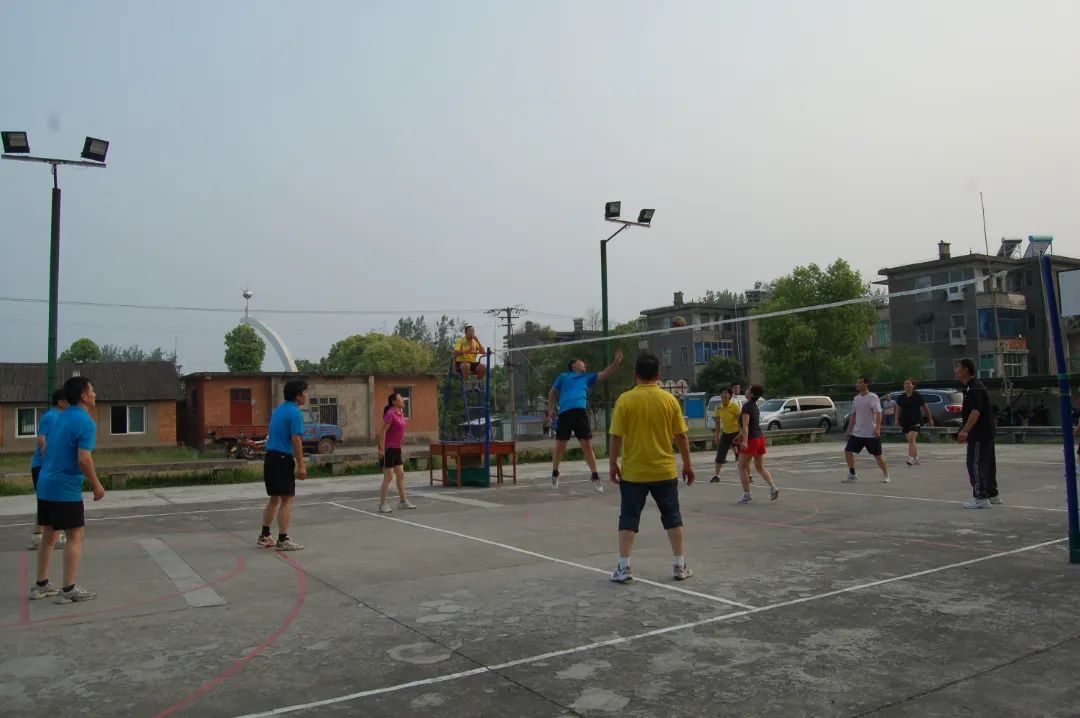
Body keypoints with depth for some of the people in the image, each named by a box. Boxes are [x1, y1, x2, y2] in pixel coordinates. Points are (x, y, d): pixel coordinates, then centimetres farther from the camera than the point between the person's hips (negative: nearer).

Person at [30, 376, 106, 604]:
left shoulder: (60, 418, 13)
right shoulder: (85, 422, -15)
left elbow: (47, 450, 20)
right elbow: (83, 460, -22)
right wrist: (96, 485, -10)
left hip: (45, 485, 9)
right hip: (66, 489, -9)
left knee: (48, 536, 17)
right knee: (76, 537, -1)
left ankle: (41, 585, 24)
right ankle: (69, 590, 1)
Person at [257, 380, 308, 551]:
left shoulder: (278, 409, 15)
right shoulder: (295, 413, -13)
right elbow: (296, 440, -18)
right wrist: (301, 465, -15)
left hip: (270, 456, 9)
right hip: (283, 458, -9)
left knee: (274, 498, 18)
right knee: (288, 499, -3)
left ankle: (264, 536, 24)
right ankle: (283, 540, -2)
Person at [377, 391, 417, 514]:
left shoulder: (401, 413, 9)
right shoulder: (390, 414, -17)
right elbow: (383, 431, -19)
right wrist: (382, 449, -22)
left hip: (396, 449, 9)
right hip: (388, 449, -9)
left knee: (401, 475, 14)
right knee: (388, 477, -6)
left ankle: (403, 501, 24)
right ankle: (382, 505, 2)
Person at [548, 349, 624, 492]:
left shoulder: (587, 376, 23)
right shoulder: (563, 376, 18)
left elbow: (604, 374, 14)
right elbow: (553, 392, 22)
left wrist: (616, 362, 1)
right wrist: (551, 408, 11)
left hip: (581, 412, 1)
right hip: (565, 413, -1)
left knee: (587, 447, -3)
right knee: (559, 447, 4)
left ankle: (595, 477, 5)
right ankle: (555, 473, 24)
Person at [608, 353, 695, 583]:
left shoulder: (625, 400, -9)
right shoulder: (669, 399, -3)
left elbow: (616, 436, -9)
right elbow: (681, 436, -1)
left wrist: (613, 463, 3)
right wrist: (687, 464, 10)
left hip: (633, 472, -1)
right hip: (664, 471, 2)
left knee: (628, 519, 7)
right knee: (672, 517, 13)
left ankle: (624, 567, 7)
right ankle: (680, 565, 17)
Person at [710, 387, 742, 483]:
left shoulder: (735, 406, -17)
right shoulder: (718, 408, -3)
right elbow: (718, 422, 7)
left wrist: (740, 434, -21)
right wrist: (717, 435, 7)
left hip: (736, 433, -4)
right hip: (725, 433, 4)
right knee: (720, 455, -2)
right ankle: (716, 476, 3)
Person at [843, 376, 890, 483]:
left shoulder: (873, 397, -10)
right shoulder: (856, 398, 10)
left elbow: (878, 414, -15)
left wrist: (877, 428, -25)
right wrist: (849, 429, 13)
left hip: (871, 433, -6)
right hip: (857, 433, 6)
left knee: (877, 455, 1)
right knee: (848, 451, 0)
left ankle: (885, 475, 21)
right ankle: (852, 475, 11)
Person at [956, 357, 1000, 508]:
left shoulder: (974, 388, -17)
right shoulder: (972, 387, 16)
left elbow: (976, 411, -27)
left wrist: (965, 430, -31)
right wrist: (966, 431, 25)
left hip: (979, 434, -11)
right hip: (985, 433, 11)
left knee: (976, 464, -9)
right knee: (987, 464, 16)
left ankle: (980, 498, -8)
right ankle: (992, 494, 25)